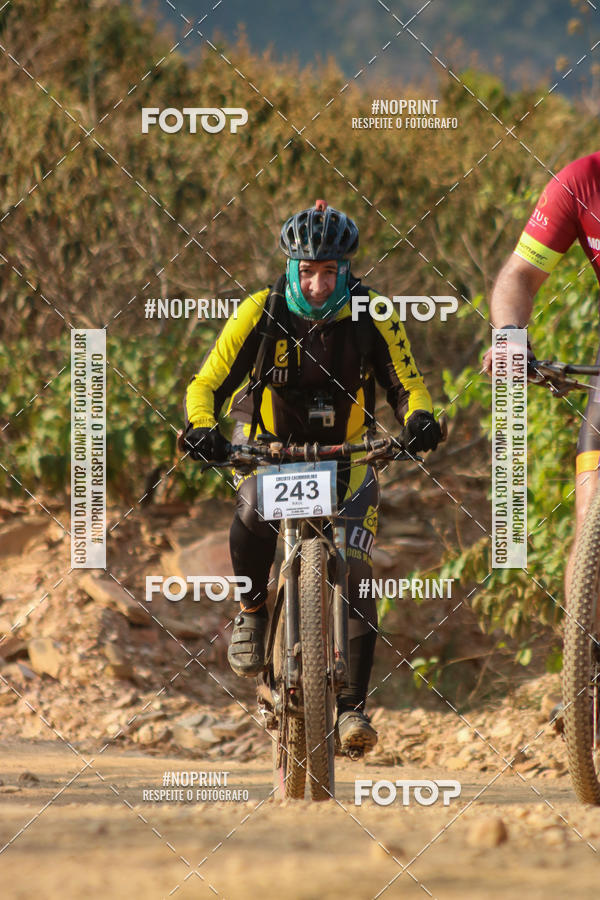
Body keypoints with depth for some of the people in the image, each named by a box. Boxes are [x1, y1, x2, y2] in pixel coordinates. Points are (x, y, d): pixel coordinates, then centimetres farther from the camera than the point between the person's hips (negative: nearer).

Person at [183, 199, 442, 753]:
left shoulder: (373, 318, -15)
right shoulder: (262, 312, -17)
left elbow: (407, 383, -13)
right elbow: (207, 383, -17)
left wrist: (419, 417, -37)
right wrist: (201, 427, -38)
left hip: (345, 452, 1)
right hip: (268, 443, -1)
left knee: (355, 570, -15)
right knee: (254, 514, -34)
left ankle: (353, 705, -9)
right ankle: (252, 611, -6)